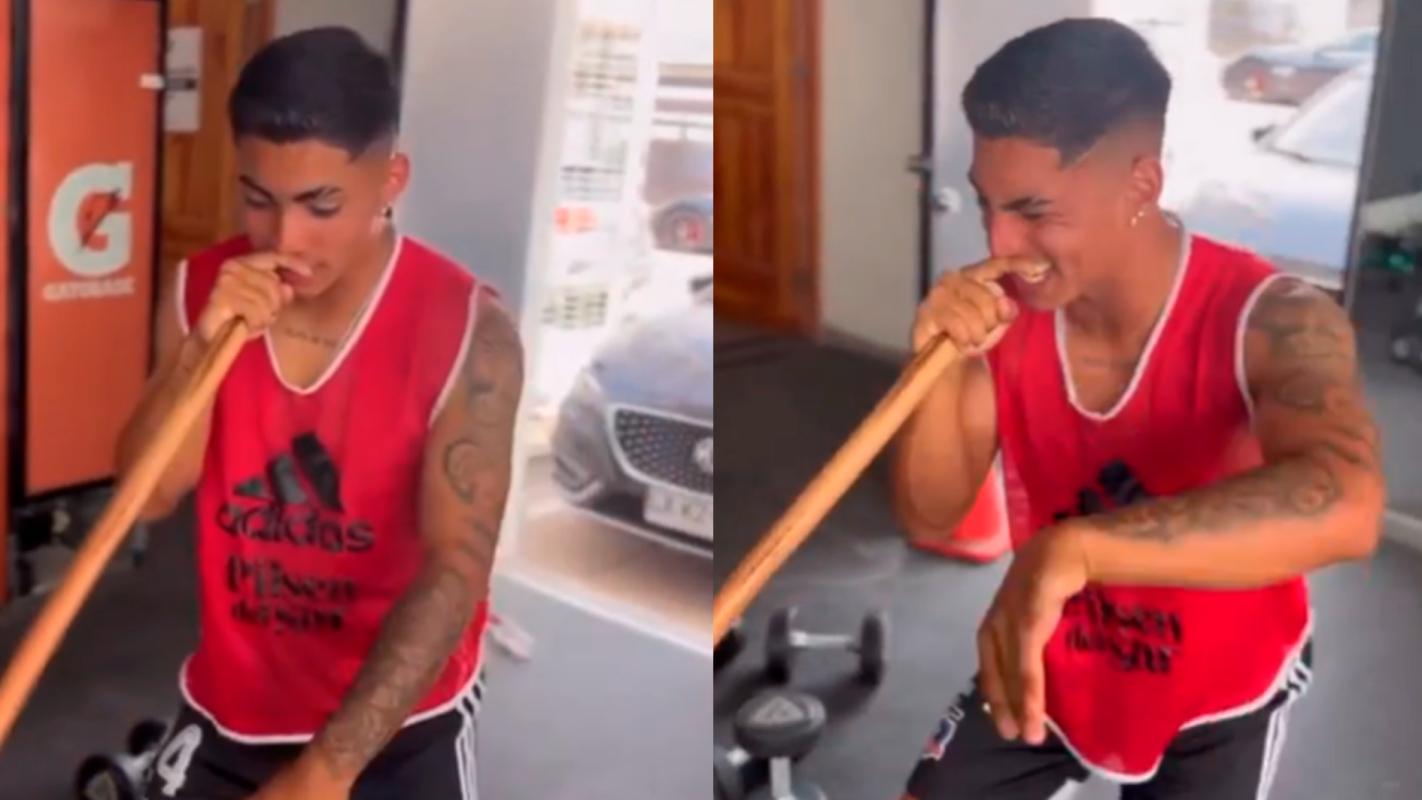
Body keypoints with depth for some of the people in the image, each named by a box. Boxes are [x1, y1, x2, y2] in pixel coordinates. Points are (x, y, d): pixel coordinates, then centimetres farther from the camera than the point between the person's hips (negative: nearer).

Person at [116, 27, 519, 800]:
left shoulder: (465, 330, -21)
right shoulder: (199, 293, -6)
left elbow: (455, 568, -24)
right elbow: (147, 495, -9)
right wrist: (202, 346, -26)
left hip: (399, 728, -4)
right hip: (229, 711, 5)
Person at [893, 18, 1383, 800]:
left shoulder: (1269, 321, -31)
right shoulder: (1004, 314, -18)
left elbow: (1346, 507, -51)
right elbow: (929, 517, -12)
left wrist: (1073, 546, -61)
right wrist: (939, 367, -32)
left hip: (1217, 697, -3)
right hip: (1045, 664, 3)